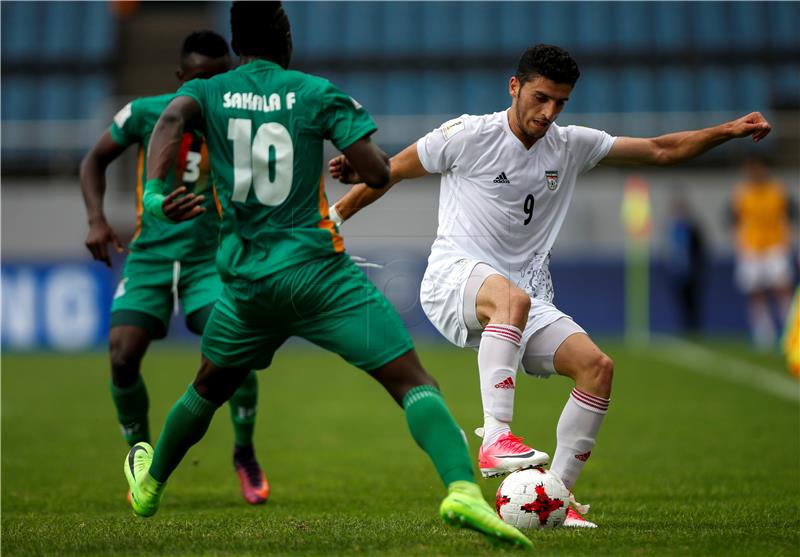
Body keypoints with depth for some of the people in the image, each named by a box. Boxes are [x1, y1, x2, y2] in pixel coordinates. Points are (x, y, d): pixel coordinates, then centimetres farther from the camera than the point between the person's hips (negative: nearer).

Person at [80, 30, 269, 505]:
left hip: (209, 258, -1)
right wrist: (97, 219, -3)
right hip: (149, 257, 1)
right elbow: (95, 160, 11)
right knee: (122, 356, -15)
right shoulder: (146, 114, -3)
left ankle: (245, 455, 4)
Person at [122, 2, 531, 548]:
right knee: (413, 381, -11)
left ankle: (150, 484, 49)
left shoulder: (207, 92, 6)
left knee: (209, 389, 29)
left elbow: (173, 117, -18)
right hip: (319, 272, -4)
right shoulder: (318, 94, 0)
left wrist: (155, 191, -28)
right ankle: (463, 488, -33)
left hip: (248, 278, 4)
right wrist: (355, 159, 16)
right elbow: (378, 173, -7)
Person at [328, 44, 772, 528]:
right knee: (512, 298, -40)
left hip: (524, 296, 6)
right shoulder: (468, 136, -3)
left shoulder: (571, 146, 11)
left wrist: (730, 130, 8)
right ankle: (496, 438, -46)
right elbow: (390, 173, 7)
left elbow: (660, 150, 16)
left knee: (598, 366, -15)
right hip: (455, 276, -6)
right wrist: (330, 220, 7)